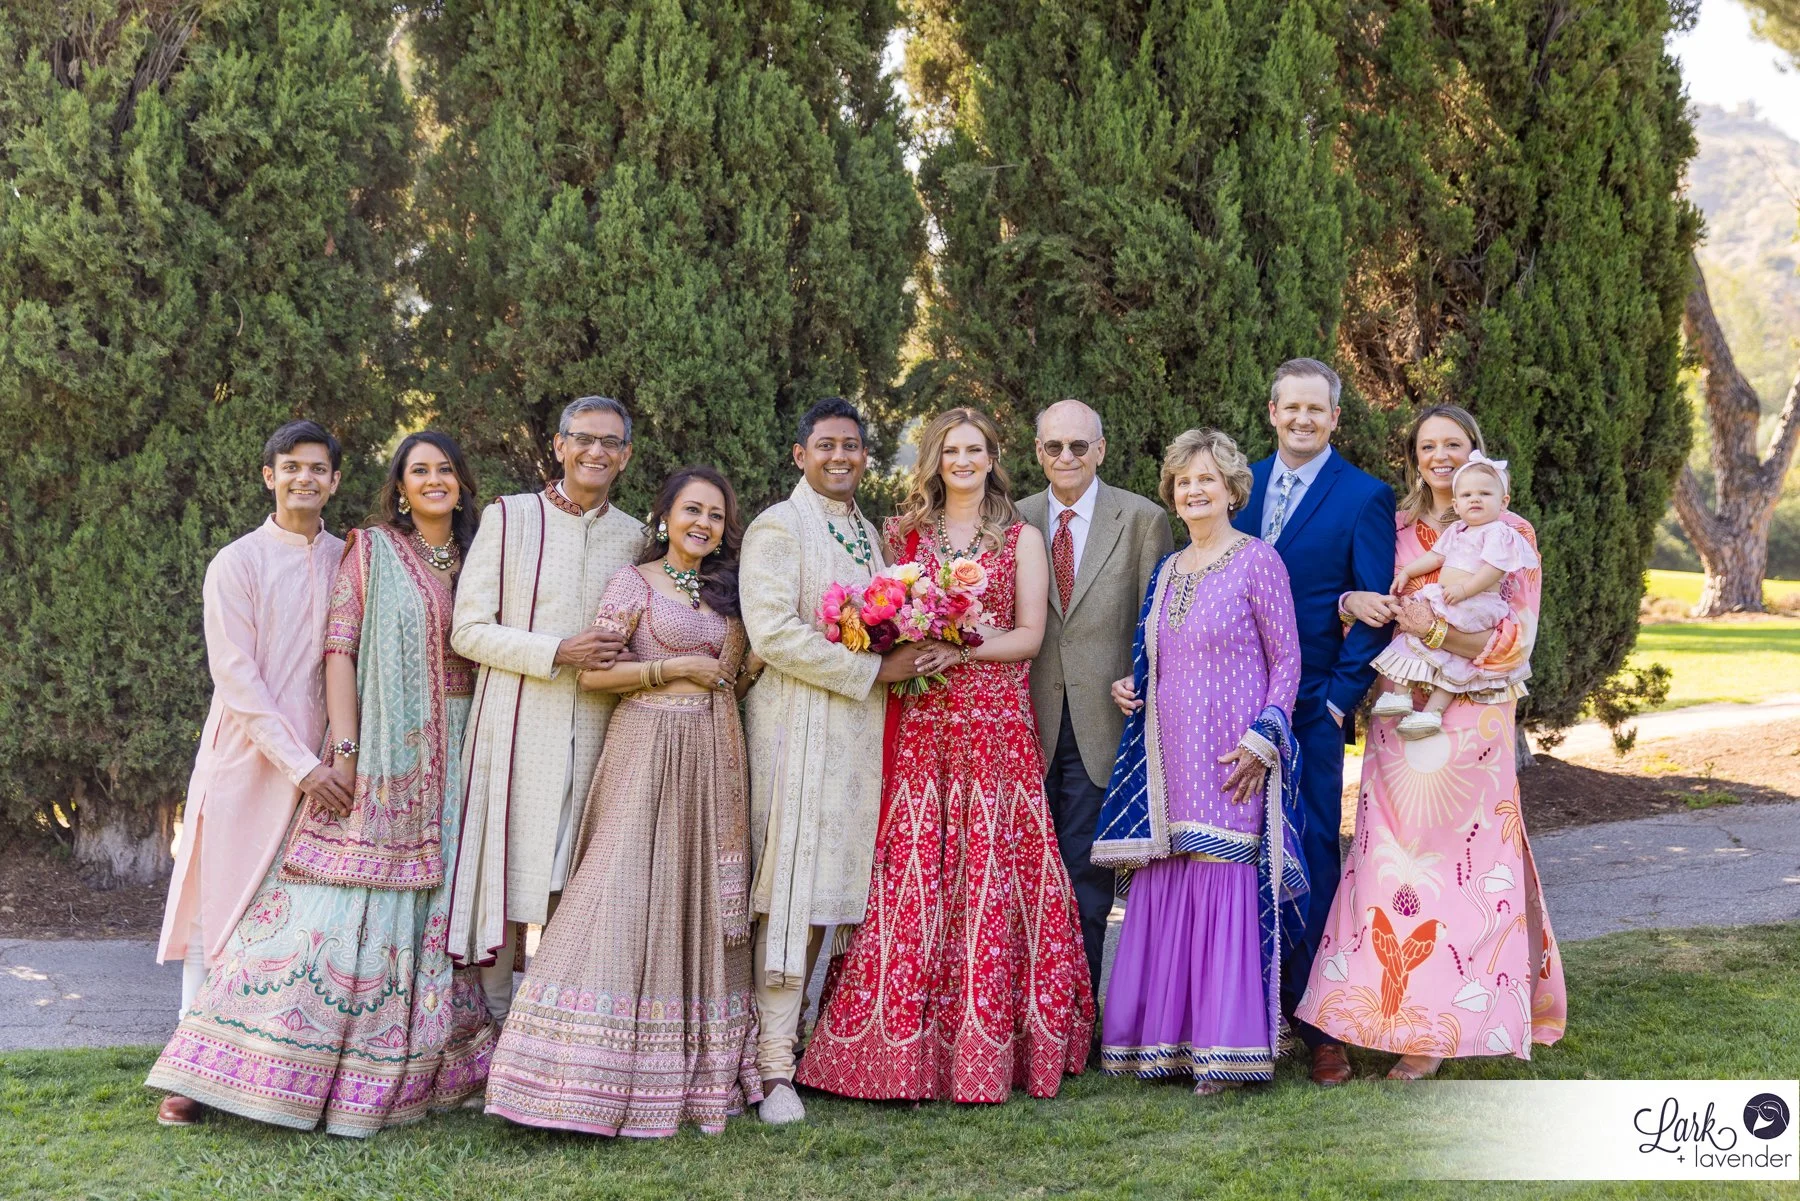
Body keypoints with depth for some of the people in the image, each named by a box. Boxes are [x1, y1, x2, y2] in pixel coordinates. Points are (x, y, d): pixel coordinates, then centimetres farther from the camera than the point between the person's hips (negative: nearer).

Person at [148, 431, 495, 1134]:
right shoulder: (371, 551, 1)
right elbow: (339, 649, -6)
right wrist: (344, 751, -15)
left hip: (457, 757, 5)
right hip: (382, 755, -4)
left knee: (438, 903, 6)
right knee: (349, 891, -8)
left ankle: (429, 1064, 14)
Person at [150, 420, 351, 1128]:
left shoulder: (348, 562, 9)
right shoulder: (236, 564, -3)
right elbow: (237, 679, -9)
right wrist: (299, 764, -15)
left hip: (322, 765, 3)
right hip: (248, 761, -3)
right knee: (224, 906, -1)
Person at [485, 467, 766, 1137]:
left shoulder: (727, 591, 17)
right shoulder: (635, 583, 0)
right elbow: (592, 674, -7)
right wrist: (676, 667, -11)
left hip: (714, 755, 6)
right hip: (649, 747, -6)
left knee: (705, 902, 4)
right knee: (630, 896, -13)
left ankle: (698, 1070, 9)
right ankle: (600, 1084, -11)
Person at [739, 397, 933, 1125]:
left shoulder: (867, 533, 19)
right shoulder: (777, 528, -5)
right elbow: (773, 634, -16)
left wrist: (912, 650, 5)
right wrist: (873, 670, -15)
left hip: (860, 734, 7)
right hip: (799, 730, -7)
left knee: (834, 888, 7)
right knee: (792, 893, -8)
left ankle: (791, 1034, 16)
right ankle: (775, 1067, -6)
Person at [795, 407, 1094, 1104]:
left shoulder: (1021, 539, 9)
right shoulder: (903, 535, 14)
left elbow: (1029, 635, 1)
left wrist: (963, 650, -14)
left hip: (995, 726, -1)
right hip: (918, 726, 1)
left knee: (988, 878, -4)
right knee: (912, 879, -4)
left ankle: (984, 1047, 3)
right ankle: (905, 1049, 2)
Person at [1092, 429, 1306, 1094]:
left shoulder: (1257, 560, -3)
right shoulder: (1167, 570, 15)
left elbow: (1286, 660, -5)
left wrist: (1261, 740, -14)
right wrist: (1130, 687, 4)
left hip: (1230, 760, -6)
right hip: (1168, 757, 6)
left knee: (1228, 884, -5)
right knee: (1161, 890, 4)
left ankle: (1225, 1047, 1)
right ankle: (1163, 1037, 12)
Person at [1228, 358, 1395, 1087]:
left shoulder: (1364, 498, -1)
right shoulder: (1240, 484, 12)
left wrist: (1341, 697, -11)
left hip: (1310, 707, -4)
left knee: (1312, 858, 0)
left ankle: (1317, 1025, 7)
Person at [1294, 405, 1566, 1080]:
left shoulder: (1510, 534, 1)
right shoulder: (1396, 529, 12)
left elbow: (1517, 639, -6)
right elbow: (1362, 605, 15)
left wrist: (1438, 630, -20)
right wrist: (1354, 602, -9)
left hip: (1472, 725, -3)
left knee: (1461, 865, -5)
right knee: (1394, 862, 0)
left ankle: (1437, 1029, 2)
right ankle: (1402, 1014, 10)